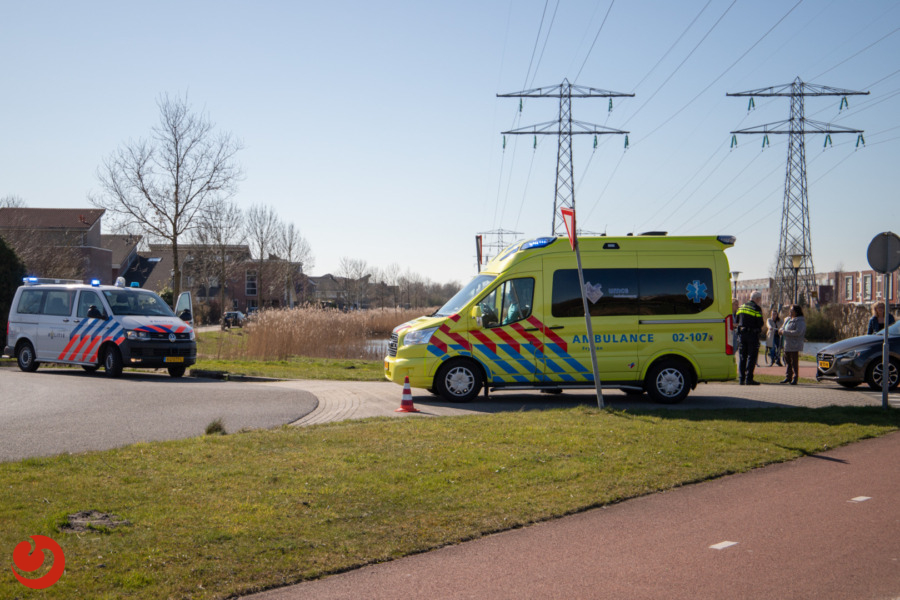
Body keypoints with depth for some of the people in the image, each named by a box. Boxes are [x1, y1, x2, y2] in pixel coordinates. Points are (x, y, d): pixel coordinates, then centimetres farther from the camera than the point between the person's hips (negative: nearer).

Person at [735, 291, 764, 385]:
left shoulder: (741, 307, 14)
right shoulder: (757, 308, -6)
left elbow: (737, 322, 14)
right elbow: (760, 324, -10)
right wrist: (759, 329, 9)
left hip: (741, 334, 6)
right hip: (752, 334, -6)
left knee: (742, 357, 9)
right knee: (752, 356, -3)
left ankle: (741, 378, 7)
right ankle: (748, 379, -8)